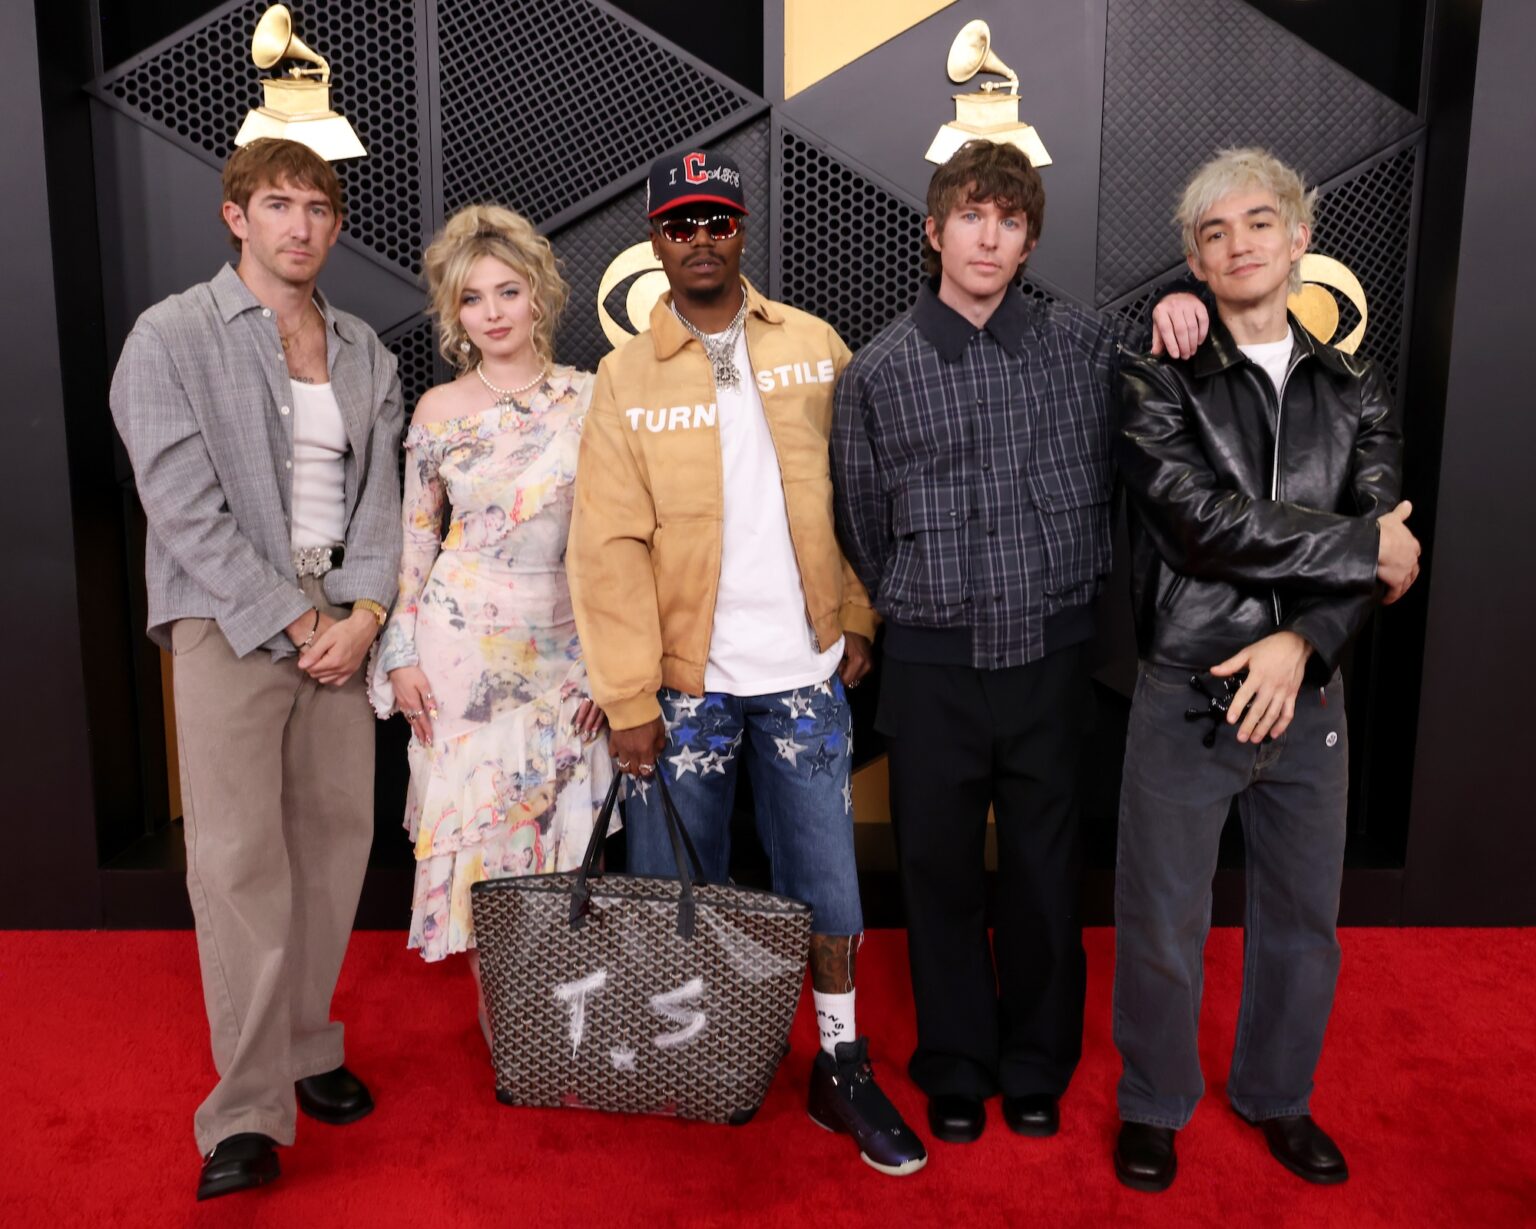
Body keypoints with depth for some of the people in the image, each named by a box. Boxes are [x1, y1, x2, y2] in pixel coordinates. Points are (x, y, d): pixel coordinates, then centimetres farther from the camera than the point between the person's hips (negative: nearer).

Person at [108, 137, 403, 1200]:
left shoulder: (366, 352, 14)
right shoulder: (172, 337, -1)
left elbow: (379, 494, 9)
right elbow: (184, 507, -8)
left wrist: (363, 614, -5)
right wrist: (294, 617, -11)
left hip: (342, 623, 5)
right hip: (230, 621, -4)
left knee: (337, 839, 5)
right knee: (240, 860, -7)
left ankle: (307, 1047, 21)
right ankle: (249, 1112, 1)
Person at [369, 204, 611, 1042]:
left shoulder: (588, 399, 0)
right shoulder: (438, 411, 1)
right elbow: (415, 540, 6)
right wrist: (403, 655, 2)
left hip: (564, 644, 0)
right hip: (463, 638, 0)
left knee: (561, 823, 5)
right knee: (471, 817, 5)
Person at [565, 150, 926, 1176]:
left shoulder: (815, 347, 4)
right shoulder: (627, 378, -1)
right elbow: (611, 545, -6)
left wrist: (858, 619, 1)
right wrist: (630, 696, -10)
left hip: (806, 670, 1)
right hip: (686, 679, -1)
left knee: (826, 880, 8)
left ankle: (842, 1068, 26)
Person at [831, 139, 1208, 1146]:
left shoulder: (1083, 344, 2)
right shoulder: (878, 372, -1)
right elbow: (863, 528, 7)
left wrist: (1180, 299, -3)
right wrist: (922, 613, 10)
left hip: (1054, 657, 1)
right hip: (936, 666, 0)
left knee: (1046, 872, 12)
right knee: (940, 872, 11)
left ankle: (1038, 1067, 36)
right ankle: (956, 1069, 34)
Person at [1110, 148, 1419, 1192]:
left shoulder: (1356, 393, 7)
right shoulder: (1160, 386, -4)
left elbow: (1385, 560, -2)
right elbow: (1205, 525, -17)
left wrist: (1300, 642, -18)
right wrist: (1361, 544, -10)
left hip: (1308, 697, 4)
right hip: (1187, 698, -3)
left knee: (1304, 916, 17)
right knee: (1162, 922, 7)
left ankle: (1277, 1095, 40)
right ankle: (1155, 1105, 31)